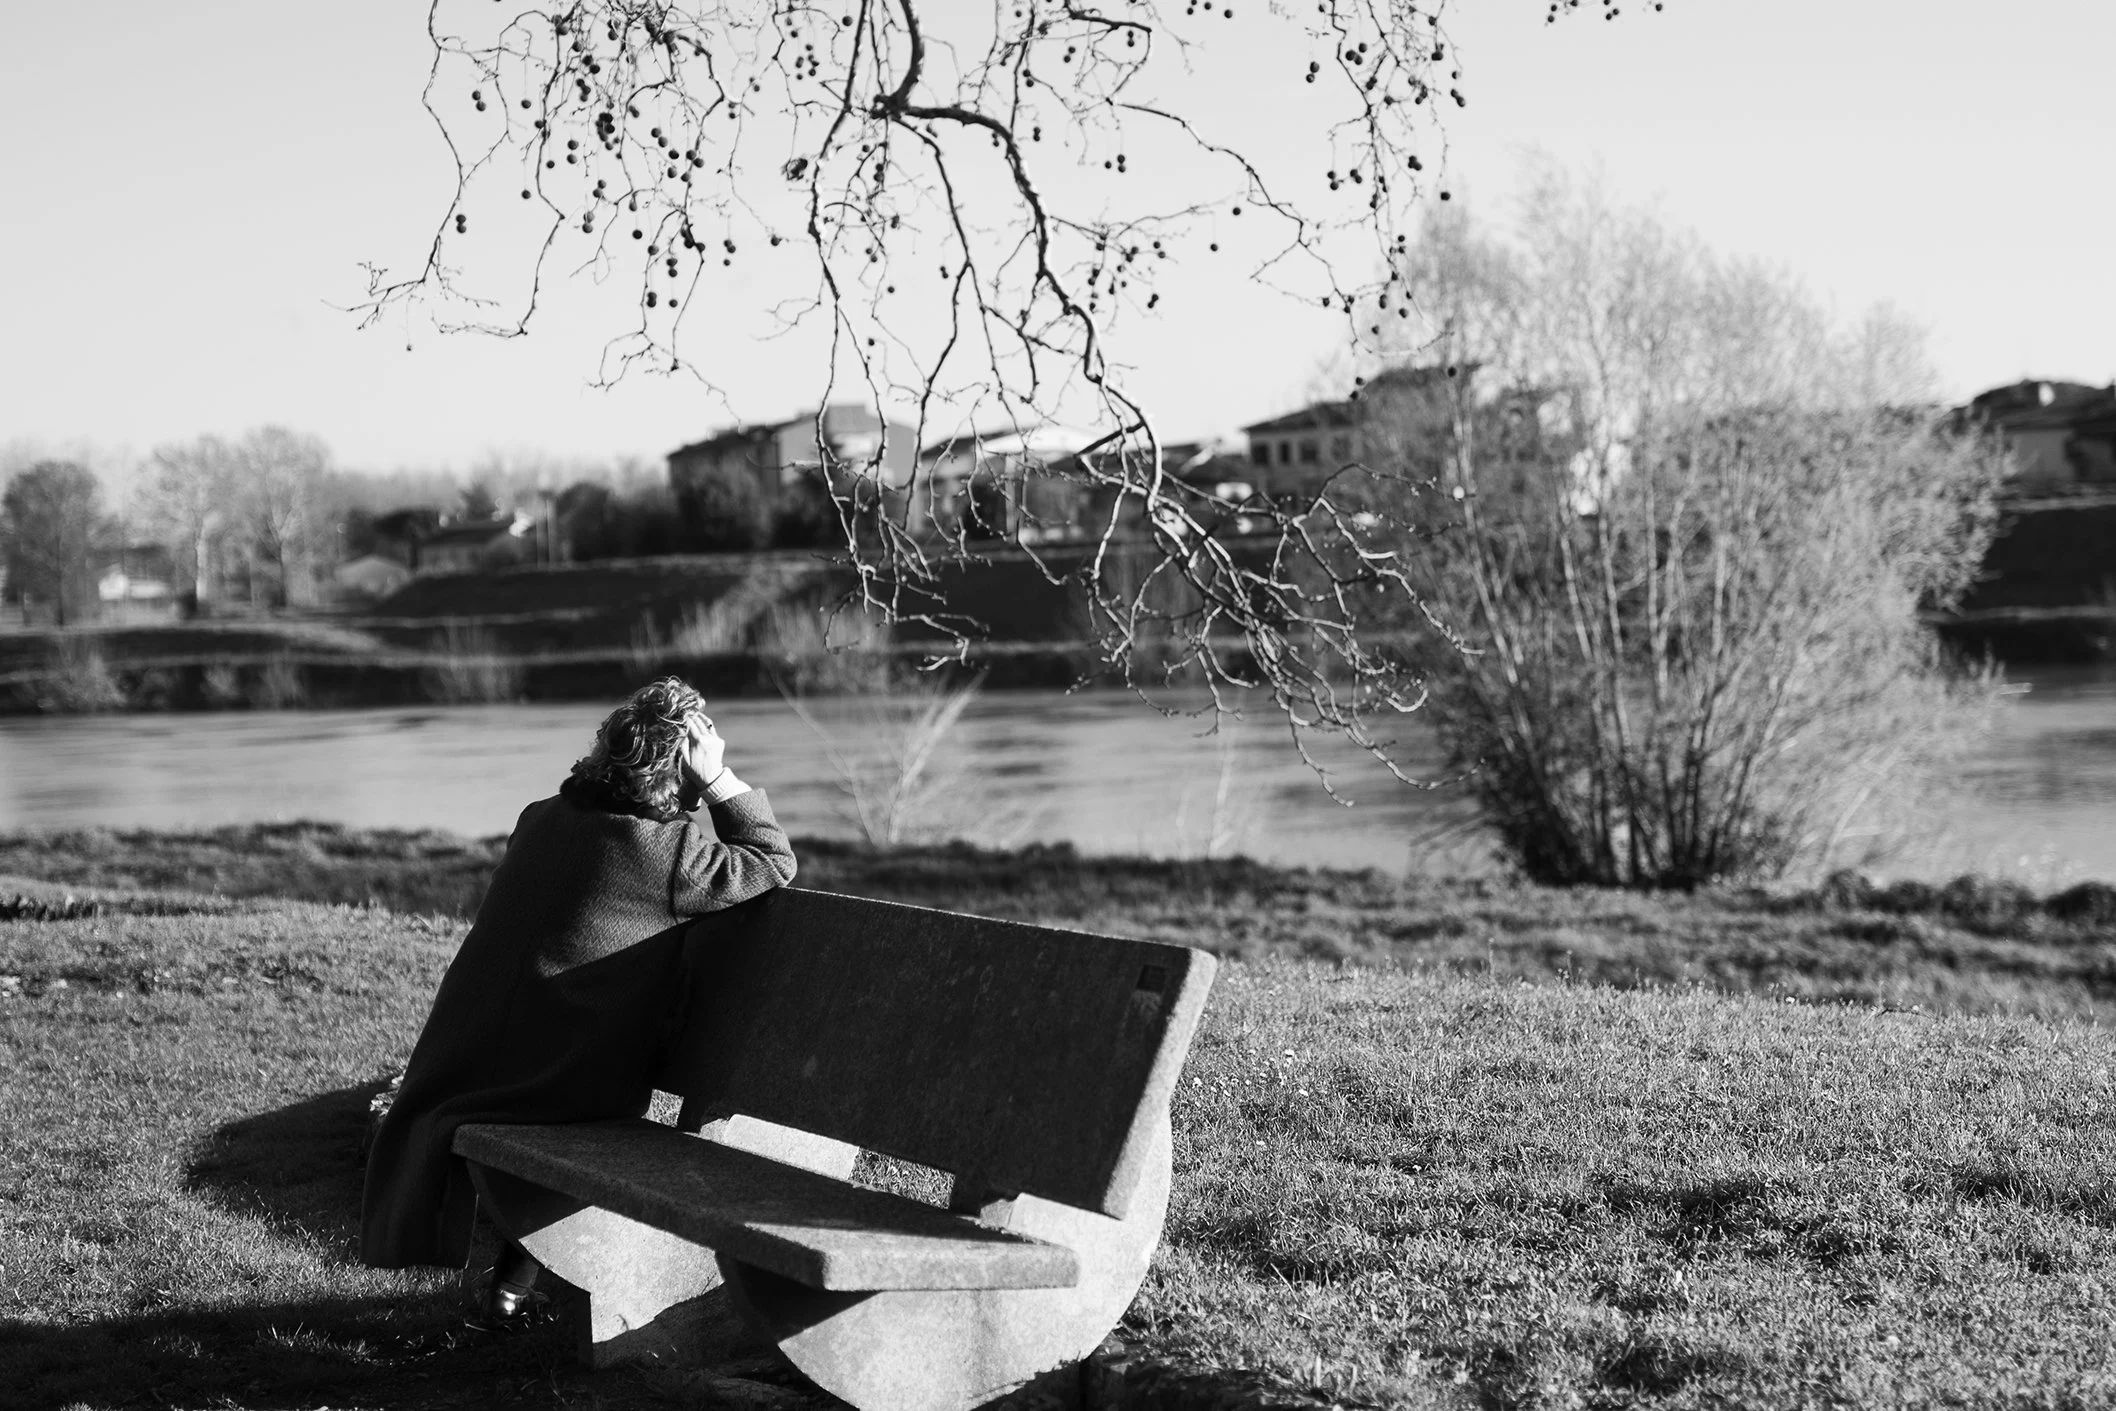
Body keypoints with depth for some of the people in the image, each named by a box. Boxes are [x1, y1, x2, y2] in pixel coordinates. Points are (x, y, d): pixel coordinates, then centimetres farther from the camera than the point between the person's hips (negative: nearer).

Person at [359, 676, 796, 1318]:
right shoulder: (674, 853, -16)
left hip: (466, 1068, 4)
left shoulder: (540, 818, 3)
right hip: (573, 1091, -4)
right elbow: (773, 863, -2)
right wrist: (721, 781, -6)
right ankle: (516, 1273, 31)